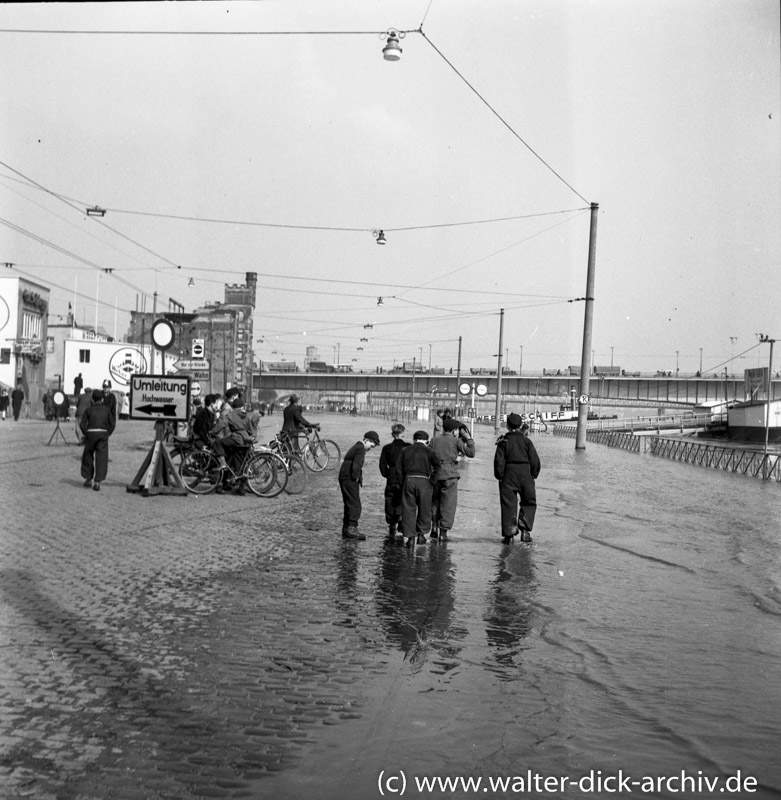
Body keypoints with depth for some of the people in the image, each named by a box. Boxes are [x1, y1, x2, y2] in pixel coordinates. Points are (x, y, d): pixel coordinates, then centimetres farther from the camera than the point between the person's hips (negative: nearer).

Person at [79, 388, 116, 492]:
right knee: (101, 458, 0)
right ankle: (98, 481, -9)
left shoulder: (89, 410, 7)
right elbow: (112, 423, 2)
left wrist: (86, 434, 9)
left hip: (91, 433, 0)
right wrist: (108, 434, 9)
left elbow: (82, 424, -1)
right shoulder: (107, 409, 9)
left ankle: (88, 479, 23)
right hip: (103, 433, 0)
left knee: (88, 456, 18)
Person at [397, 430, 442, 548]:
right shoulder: (428, 451, 5)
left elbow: (399, 468, 8)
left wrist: (402, 483, 10)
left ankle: (409, 536, -3)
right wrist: (431, 475, 4)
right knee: (424, 509, 12)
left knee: (408, 509, 4)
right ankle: (421, 534, 15)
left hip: (408, 480, 2)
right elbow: (438, 464, -6)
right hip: (423, 481, -2)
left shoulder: (405, 450, 13)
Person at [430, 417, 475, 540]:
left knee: (435, 501, 15)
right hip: (450, 475, -3)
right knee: (448, 504, 3)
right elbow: (471, 453, -1)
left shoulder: (435, 441, 10)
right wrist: (469, 439, 9)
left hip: (436, 475, 3)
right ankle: (443, 531, 0)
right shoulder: (456, 441, 0)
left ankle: (434, 528, 10)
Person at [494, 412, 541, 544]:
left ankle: (508, 533, 1)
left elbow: (499, 461, -5)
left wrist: (500, 476, 4)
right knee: (528, 503, 13)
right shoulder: (526, 441, 1)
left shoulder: (503, 441, -1)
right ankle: (525, 529, -1)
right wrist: (533, 475, 10)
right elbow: (535, 460, 0)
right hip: (525, 473, 0)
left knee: (508, 504, 4)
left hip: (509, 475, 0)